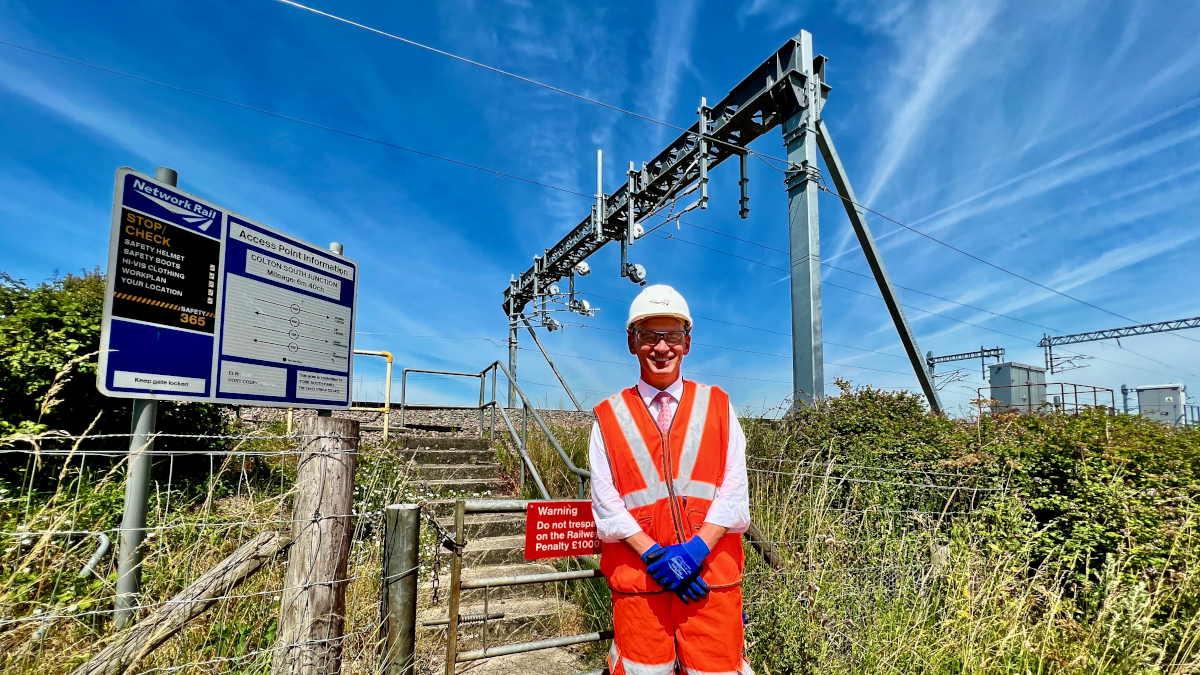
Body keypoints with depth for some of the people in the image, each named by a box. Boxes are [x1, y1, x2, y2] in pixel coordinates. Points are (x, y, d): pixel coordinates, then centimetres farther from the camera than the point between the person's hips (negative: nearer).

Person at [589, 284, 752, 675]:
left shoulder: (717, 406, 6)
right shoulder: (609, 418, 3)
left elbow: (734, 491, 0)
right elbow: (606, 503, -2)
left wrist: (696, 548, -13)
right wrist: (654, 555, -13)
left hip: (712, 577, 1)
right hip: (638, 579, 0)